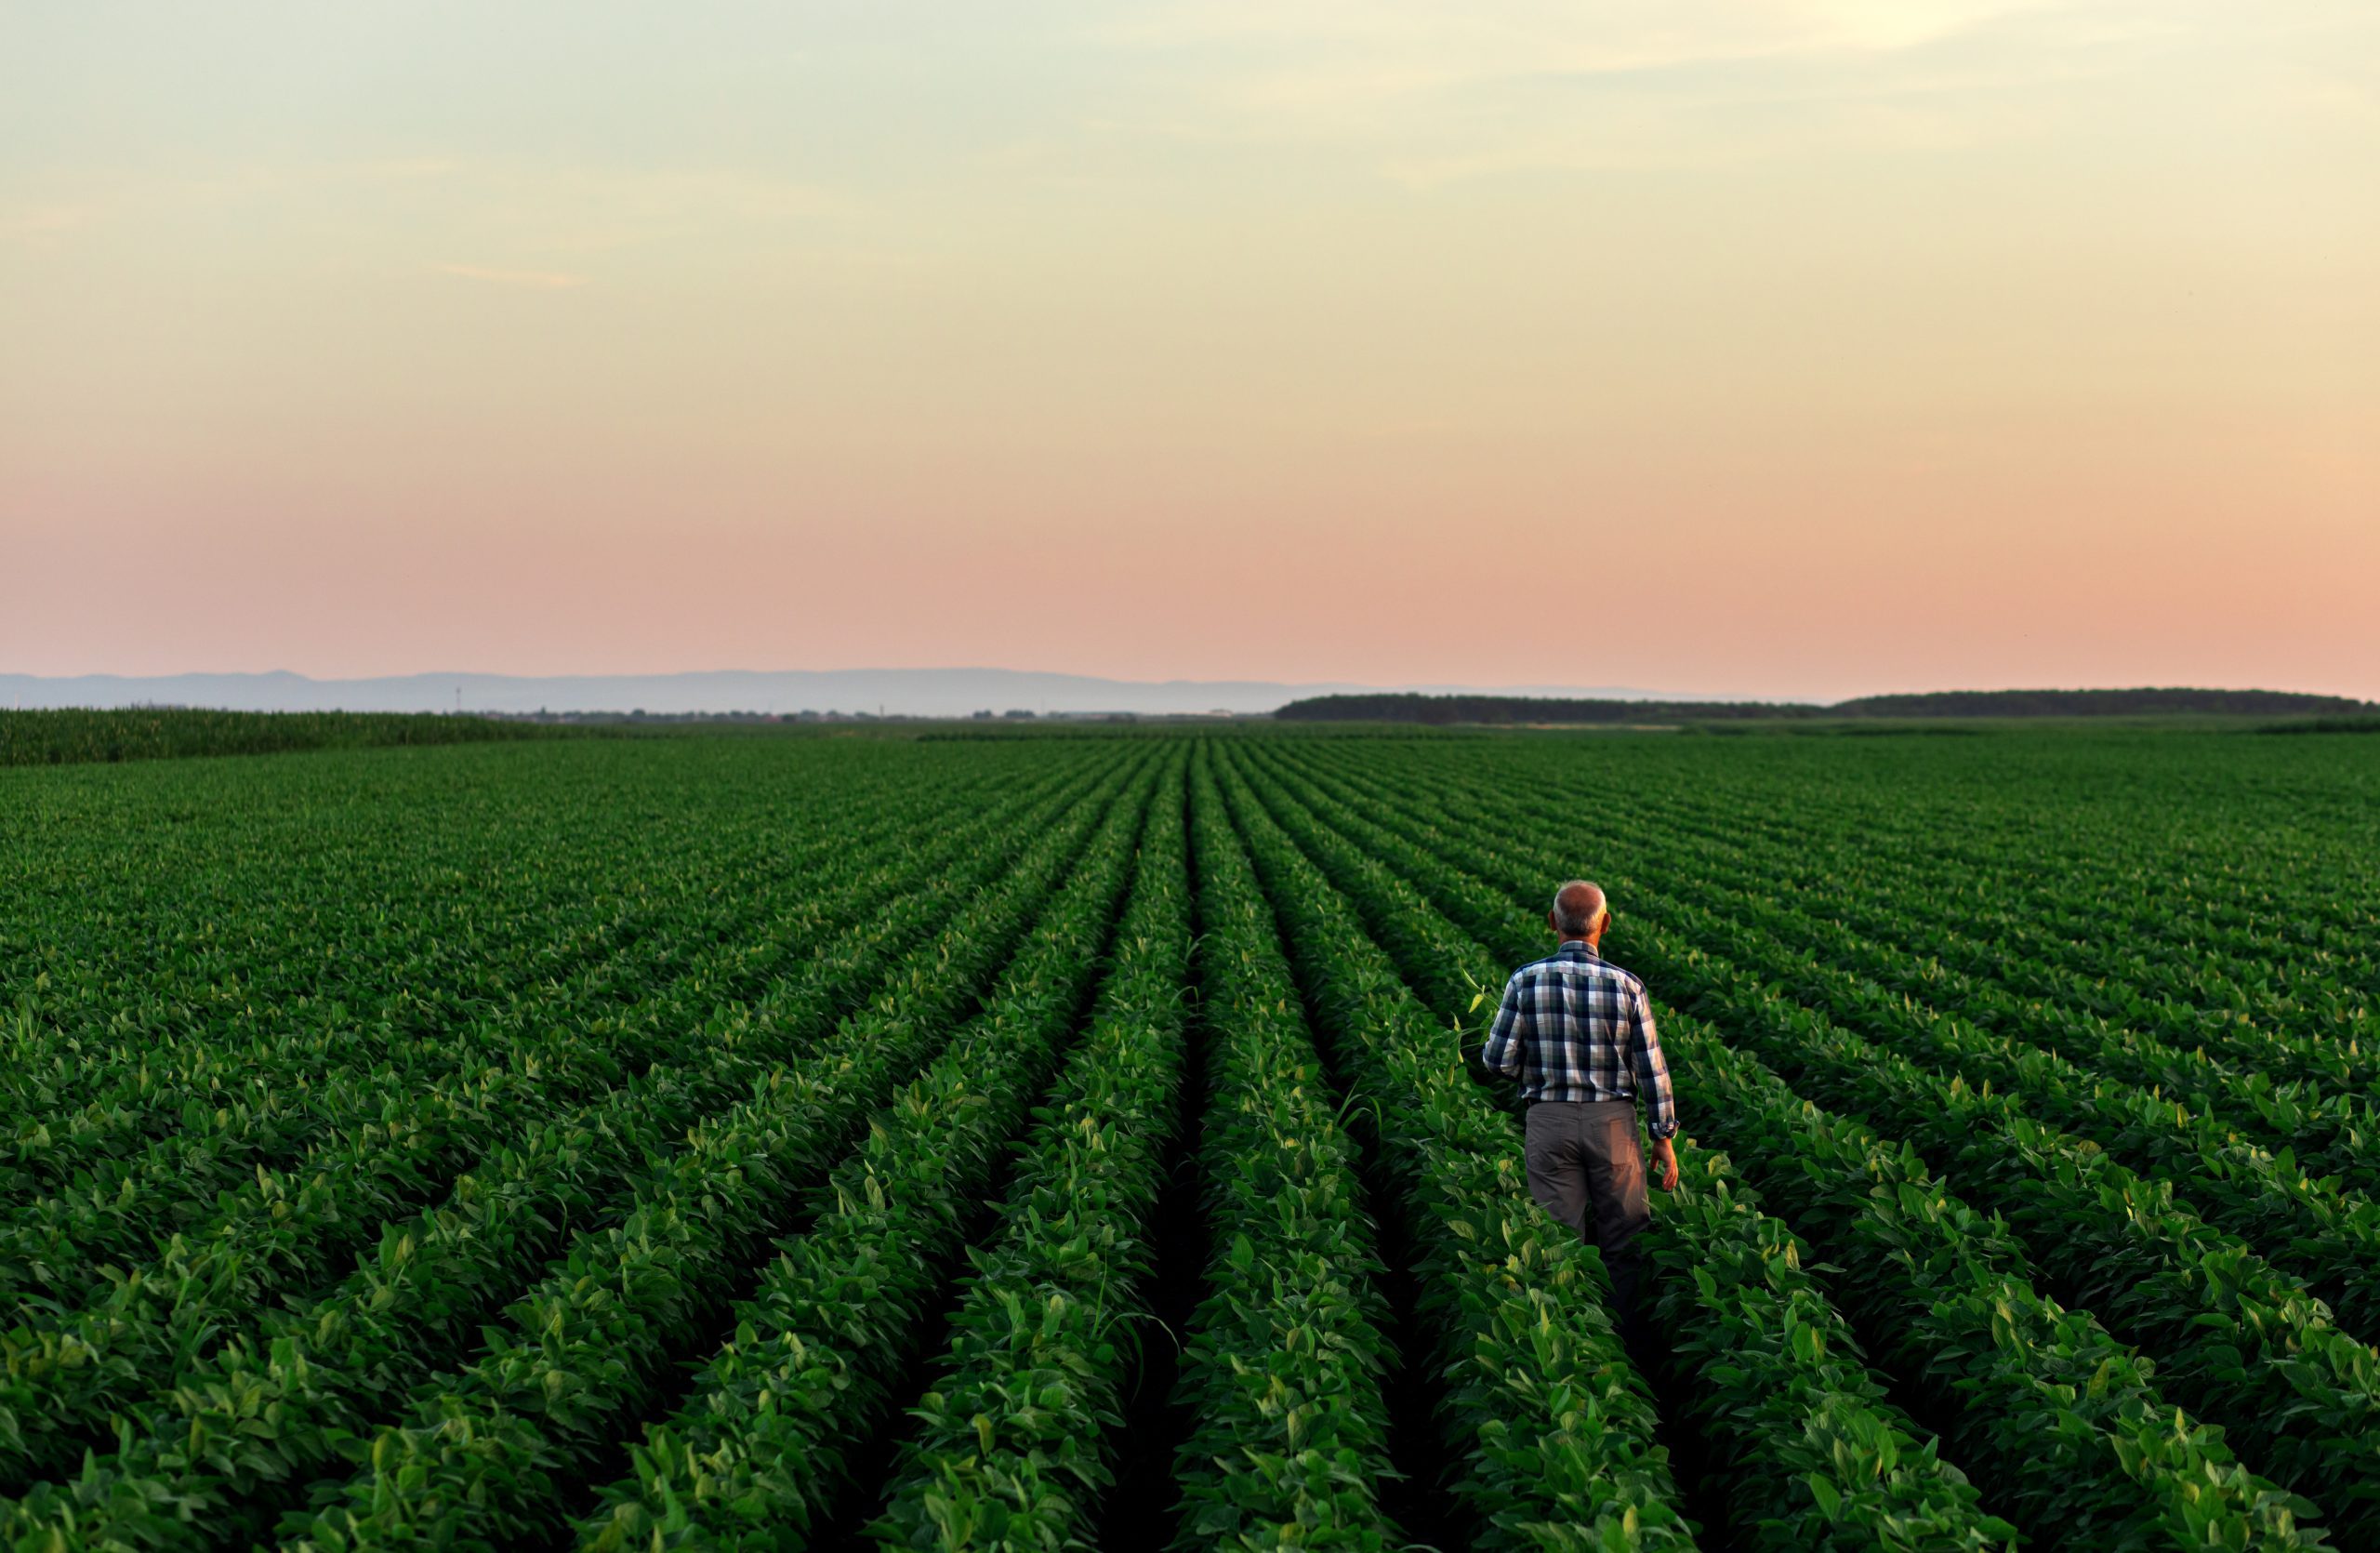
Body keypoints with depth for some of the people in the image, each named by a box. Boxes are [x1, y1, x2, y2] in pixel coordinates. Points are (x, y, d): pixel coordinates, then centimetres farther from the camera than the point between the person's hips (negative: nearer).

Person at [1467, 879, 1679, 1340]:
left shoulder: (1525, 982, -8)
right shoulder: (1627, 987, -8)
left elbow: (1497, 1064, -6)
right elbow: (1652, 1069, -3)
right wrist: (1664, 1138, 6)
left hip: (1549, 1122, 0)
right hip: (1613, 1122, 0)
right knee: (1623, 1243, 12)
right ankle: (1633, 1339, 18)